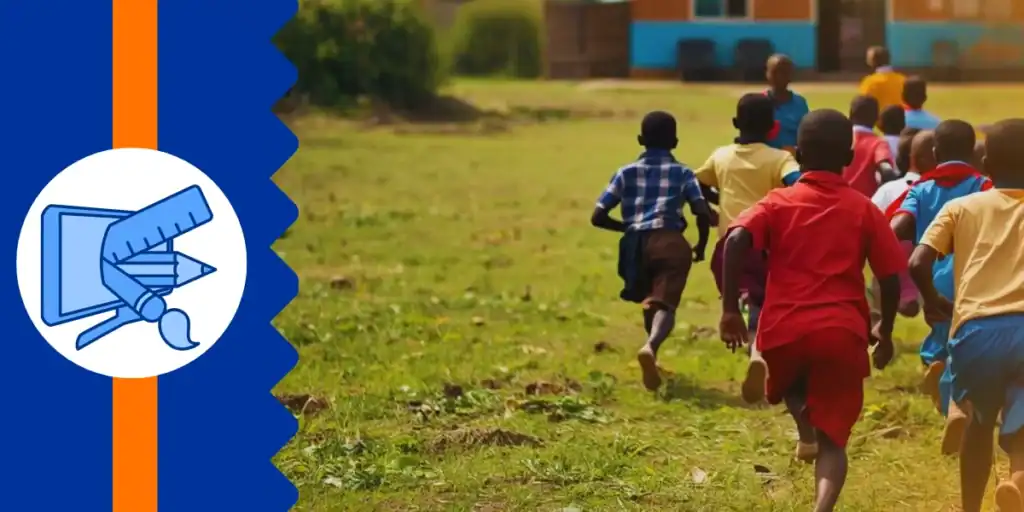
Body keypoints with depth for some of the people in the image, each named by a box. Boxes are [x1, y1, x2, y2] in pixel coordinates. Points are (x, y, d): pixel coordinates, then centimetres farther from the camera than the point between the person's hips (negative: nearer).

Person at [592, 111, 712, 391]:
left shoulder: (626, 172, 19)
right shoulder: (682, 172, 15)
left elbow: (598, 217, 13)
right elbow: (702, 213, -1)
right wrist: (701, 245, 17)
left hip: (635, 244, 3)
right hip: (669, 242, -3)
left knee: (650, 300, 27)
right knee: (665, 304, -16)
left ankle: (651, 351, 29)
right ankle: (650, 346, -44)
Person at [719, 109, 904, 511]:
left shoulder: (778, 203, 5)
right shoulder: (864, 209, 6)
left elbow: (736, 240, -13)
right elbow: (891, 277, 4)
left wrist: (730, 308, -9)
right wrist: (885, 331, 19)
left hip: (784, 329, 1)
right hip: (843, 332, -1)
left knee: (792, 385, 35)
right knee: (832, 437, 3)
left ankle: (806, 432, 4)